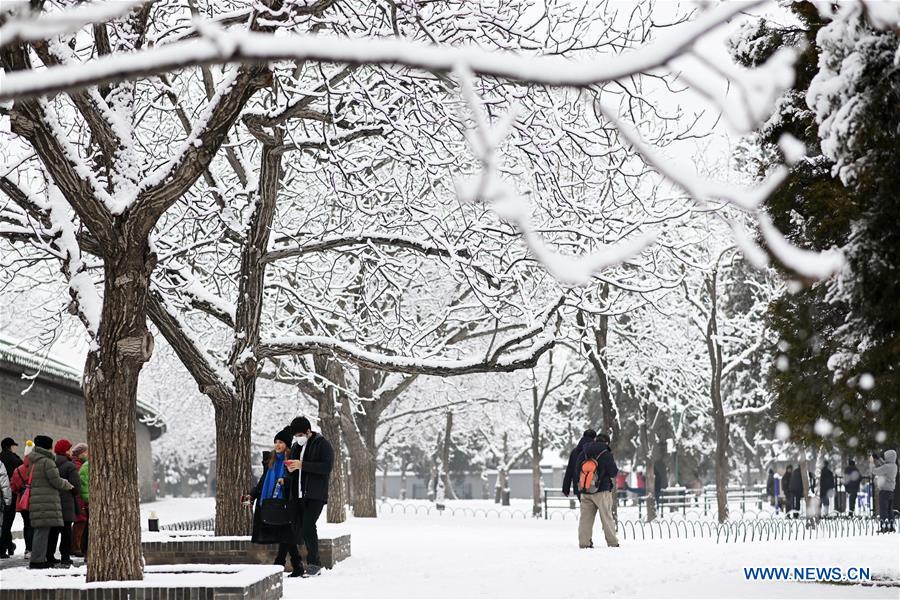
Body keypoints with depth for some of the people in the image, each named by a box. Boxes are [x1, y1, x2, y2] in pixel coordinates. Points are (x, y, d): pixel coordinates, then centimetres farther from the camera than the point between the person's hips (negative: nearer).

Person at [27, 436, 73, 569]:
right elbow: (55, 481, -12)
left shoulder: (34, 461, 18)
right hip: (47, 501, -9)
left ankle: (39, 558, 15)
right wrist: (68, 485, 8)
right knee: (43, 530, -9)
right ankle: (37, 560, -11)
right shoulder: (47, 461, -10)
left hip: (37, 499, 9)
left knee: (40, 531, 13)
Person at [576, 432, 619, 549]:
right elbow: (613, 472, -6)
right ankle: (612, 542, 5)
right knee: (607, 517, 3)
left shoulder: (583, 453, 6)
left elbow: (577, 471, 12)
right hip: (602, 491, -3)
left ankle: (584, 542, -1)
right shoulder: (606, 454, -8)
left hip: (585, 491, 3)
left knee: (585, 517, 4)